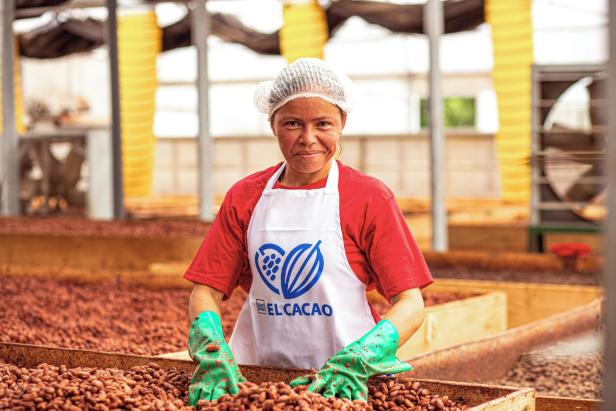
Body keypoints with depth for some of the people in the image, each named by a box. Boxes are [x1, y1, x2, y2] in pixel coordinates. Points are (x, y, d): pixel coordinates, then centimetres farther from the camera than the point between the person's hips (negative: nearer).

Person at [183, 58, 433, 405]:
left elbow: (411, 305, -4)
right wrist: (213, 353, -11)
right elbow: (207, 289, 9)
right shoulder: (244, 198, 9)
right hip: (258, 373, 2)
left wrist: (356, 363, -20)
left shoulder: (370, 198, 0)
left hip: (345, 386, -2)